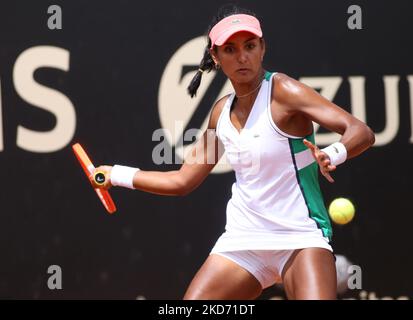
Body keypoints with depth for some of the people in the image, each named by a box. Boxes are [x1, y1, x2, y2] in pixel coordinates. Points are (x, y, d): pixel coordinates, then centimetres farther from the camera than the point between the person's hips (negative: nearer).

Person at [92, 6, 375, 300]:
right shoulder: (222, 112, 9)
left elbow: (362, 132, -19)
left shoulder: (282, 90, -10)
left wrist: (332, 155, -39)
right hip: (242, 241, 5)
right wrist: (117, 175, 24)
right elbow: (183, 181, 22)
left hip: (299, 238, -5)